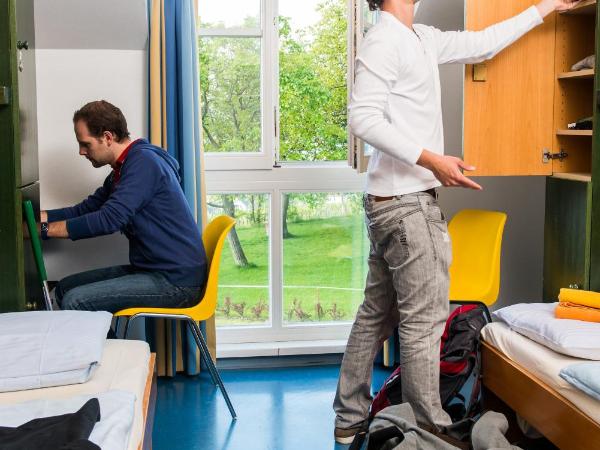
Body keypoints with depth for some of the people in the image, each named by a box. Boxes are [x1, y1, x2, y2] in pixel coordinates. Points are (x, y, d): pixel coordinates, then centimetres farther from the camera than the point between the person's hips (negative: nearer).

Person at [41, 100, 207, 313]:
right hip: (150, 270, 10)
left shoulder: (144, 162, -16)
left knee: (75, 302, -19)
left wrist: (44, 229, -17)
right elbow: (86, 209, 18)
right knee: (65, 288, 10)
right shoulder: (122, 170, 16)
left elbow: (109, 219, -23)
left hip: (176, 280, -10)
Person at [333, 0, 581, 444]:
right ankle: (431, 430, 7)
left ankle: (350, 419, 22)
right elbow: (362, 116, -20)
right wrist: (432, 160, -24)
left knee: (377, 315, 12)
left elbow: (481, 43, 26)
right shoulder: (385, 39, -11)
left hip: (391, 203, 9)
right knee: (424, 319, -3)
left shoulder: (422, 39, 17)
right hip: (407, 202, -9)